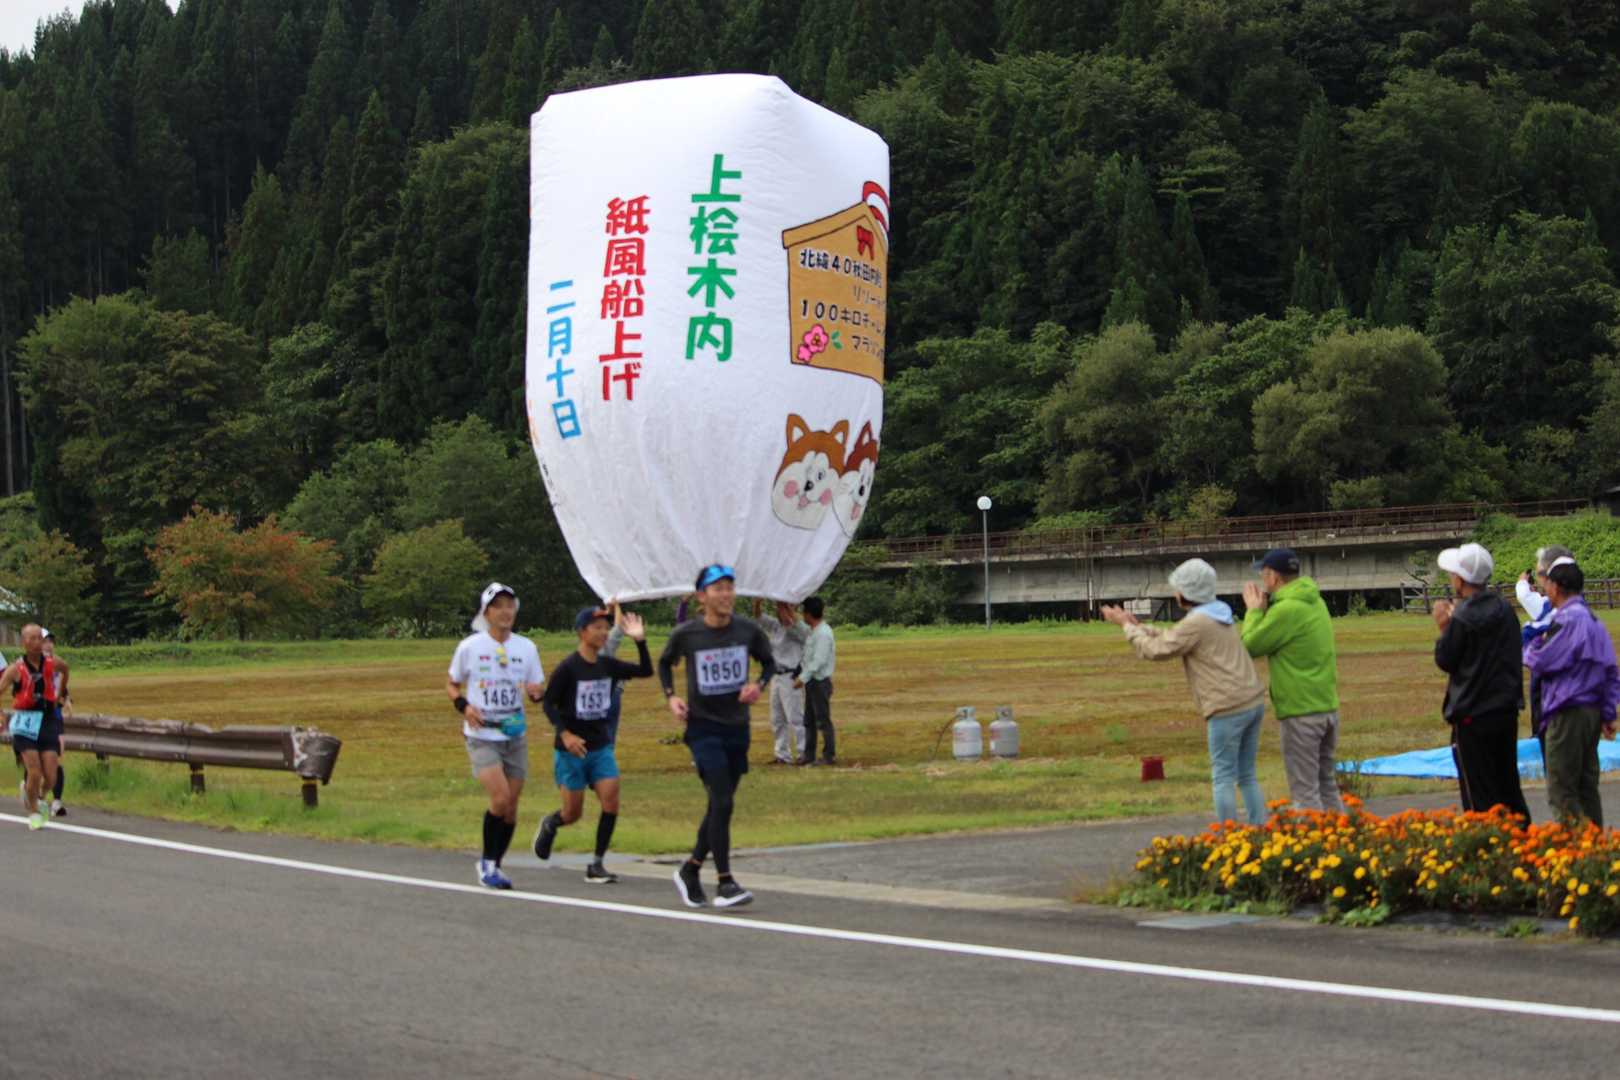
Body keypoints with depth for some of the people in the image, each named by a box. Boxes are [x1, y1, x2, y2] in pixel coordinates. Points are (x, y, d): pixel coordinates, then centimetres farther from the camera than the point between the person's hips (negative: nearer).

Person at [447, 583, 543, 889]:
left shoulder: (526, 647, 2)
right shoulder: (470, 647, -5)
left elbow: (536, 690, 9)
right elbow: (452, 685, 7)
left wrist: (536, 693, -15)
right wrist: (464, 706, -13)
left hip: (515, 736, 4)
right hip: (482, 736, -4)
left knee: (511, 806, 5)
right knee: (500, 798, -19)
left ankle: (494, 865, 22)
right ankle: (487, 862, -1)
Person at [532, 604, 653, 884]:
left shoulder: (608, 665, 2)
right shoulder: (568, 667, -13)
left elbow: (646, 671, 3)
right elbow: (548, 703, -10)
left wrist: (640, 641, -9)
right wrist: (564, 733, -21)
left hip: (601, 747, 4)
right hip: (570, 749, -4)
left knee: (611, 801, -12)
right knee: (573, 813, 3)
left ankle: (596, 865, -1)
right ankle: (549, 824, 39)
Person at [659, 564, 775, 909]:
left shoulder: (748, 631, -4)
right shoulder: (685, 634, -9)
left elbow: (769, 662, 12)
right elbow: (665, 663, 10)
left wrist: (760, 685, -8)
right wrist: (671, 696, -5)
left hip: (737, 727, 4)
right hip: (703, 727, -4)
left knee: (720, 805, 11)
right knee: (722, 802, -15)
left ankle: (690, 870, 29)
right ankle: (724, 883, -10)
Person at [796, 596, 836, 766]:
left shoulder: (823, 633, -17)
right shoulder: (813, 632, 13)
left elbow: (819, 661, -21)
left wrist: (803, 678, -21)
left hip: (820, 682, -10)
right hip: (811, 682, 10)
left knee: (823, 720, -4)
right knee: (809, 720, 13)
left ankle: (829, 755, 2)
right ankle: (809, 755, 18)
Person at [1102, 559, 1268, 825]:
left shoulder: (1197, 623, -12)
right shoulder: (1221, 615, 18)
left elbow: (1156, 650, -6)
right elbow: (1171, 640, 24)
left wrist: (1127, 627, 6)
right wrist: (1138, 627, 24)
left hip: (1228, 710, -9)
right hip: (1253, 702, 9)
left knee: (1223, 779, -2)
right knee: (1247, 776, 13)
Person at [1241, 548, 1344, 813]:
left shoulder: (1286, 610, -19)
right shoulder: (1315, 603, 11)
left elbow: (1251, 646, -11)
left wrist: (1254, 610, 2)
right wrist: (1265, 608, 10)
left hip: (1301, 713, -9)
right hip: (1328, 707, 9)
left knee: (1305, 790, -3)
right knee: (1326, 783, 16)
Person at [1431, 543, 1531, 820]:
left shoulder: (1463, 618, -17)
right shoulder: (1504, 610, 6)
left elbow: (1445, 661, -11)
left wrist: (1443, 628, 4)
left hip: (1473, 715, -7)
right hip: (1507, 709, 7)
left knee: (1478, 791, 0)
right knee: (1509, 787, 16)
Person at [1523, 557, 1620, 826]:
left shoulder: (1567, 620, -16)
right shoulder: (1593, 621, 14)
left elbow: (1540, 662, -13)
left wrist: (1533, 645, 8)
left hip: (1568, 714, -9)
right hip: (1592, 711, 9)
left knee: (1562, 789, -5)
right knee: (1587, 786, 15)